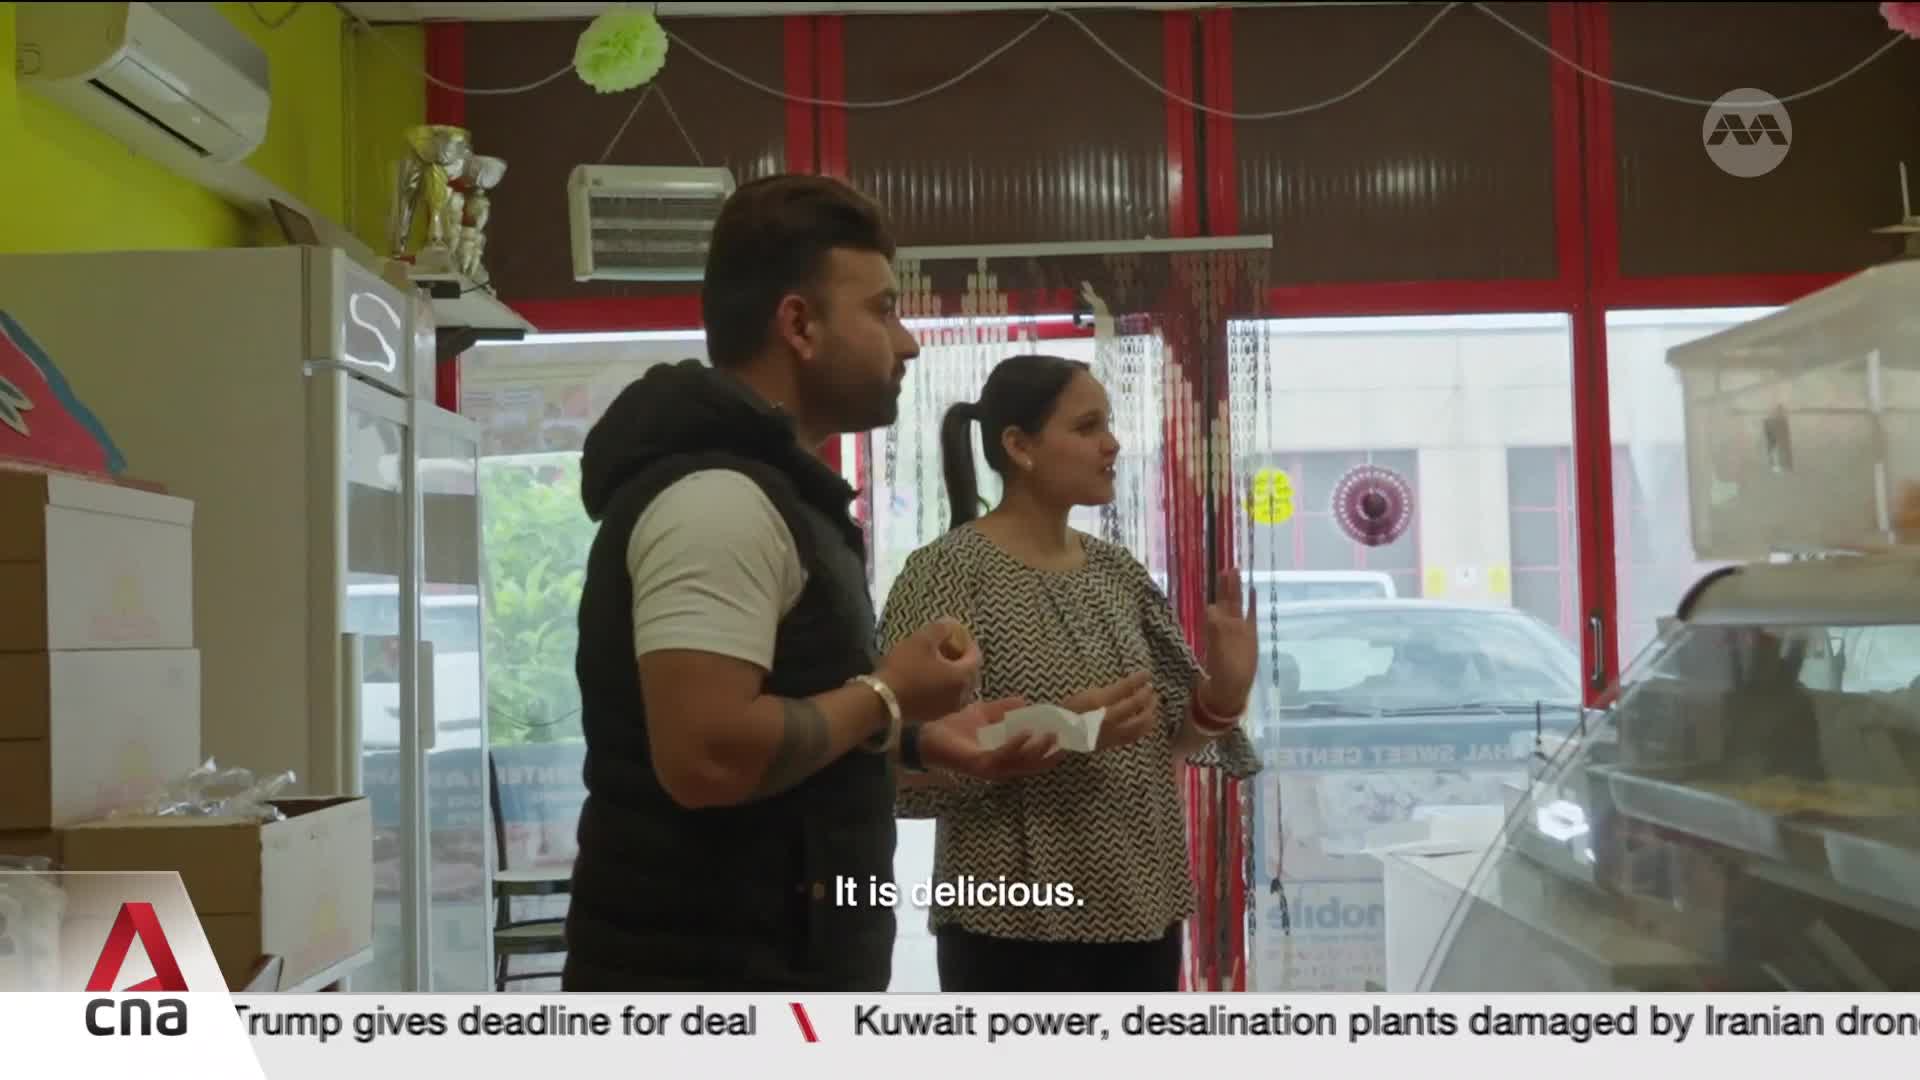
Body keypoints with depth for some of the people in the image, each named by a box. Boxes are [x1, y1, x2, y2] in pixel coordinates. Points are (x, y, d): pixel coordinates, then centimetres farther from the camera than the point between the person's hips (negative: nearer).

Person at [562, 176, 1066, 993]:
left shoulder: (762, 489, 15)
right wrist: (885, 695, -15)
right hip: (709, 985, -11)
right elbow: (706, 755, -30)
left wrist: (918, 737, 11)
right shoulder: (717, 496, -19)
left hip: (769, 973, 11)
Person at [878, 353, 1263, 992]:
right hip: (1016, 926, -6)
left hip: (1139, 913, 6)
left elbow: (1161, 740, 13)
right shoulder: (946, 571, -10)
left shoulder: (1119, 570, 9)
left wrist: (1223, 693, -7)